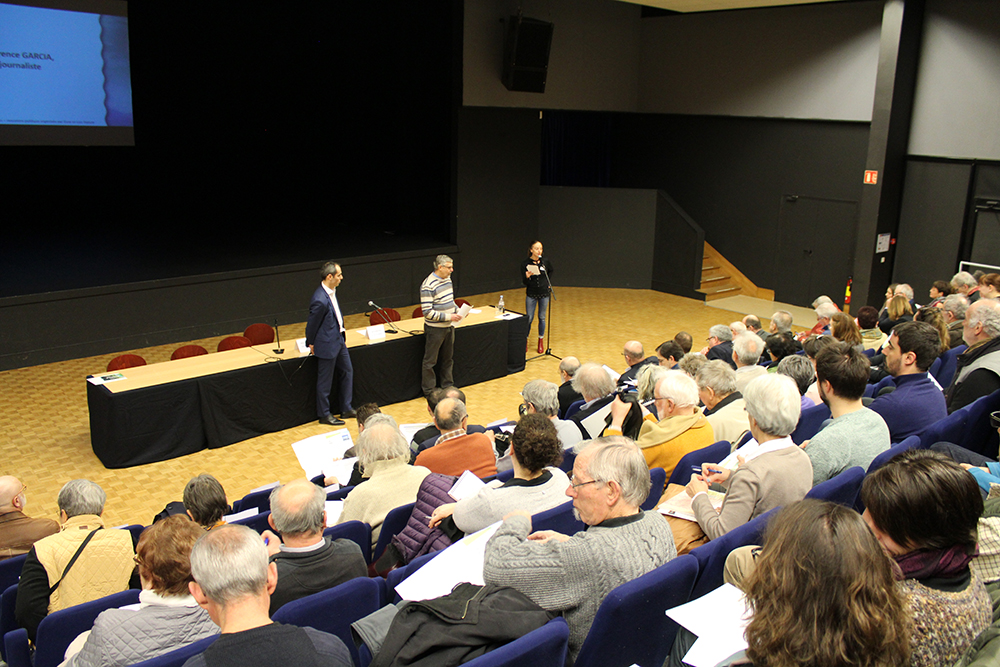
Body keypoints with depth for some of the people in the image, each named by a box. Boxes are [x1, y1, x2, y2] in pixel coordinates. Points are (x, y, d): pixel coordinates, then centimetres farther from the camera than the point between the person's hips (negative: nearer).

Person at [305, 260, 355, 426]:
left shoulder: (331, 291, 0)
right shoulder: (320, 300, -29)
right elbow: (312, 324, -16)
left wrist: (342, 334, 15)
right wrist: (311, 344, -3)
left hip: (338, 340, 10)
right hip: (327, 344, -10)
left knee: (347, 371, 19)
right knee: (325, 381, 6)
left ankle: (346, 409, 33)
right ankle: (324, 415, 22)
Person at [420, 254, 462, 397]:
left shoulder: (447, 279, 6)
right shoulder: (428, 286, -22)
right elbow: (427, 312, -23)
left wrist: (457, 310, 2)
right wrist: (449, 317, -24)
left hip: (449, 327, 8)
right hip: (435, 329, -8)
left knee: (448, 359, 20)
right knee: (430, 361, 5)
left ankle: (447, 385, 35)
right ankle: (429, 391, 16)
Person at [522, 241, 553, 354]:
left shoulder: (545, 261, -5)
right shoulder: (525, 264, -11)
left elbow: (550, 271, 17)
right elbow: (524, 282, -9)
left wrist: (549, 283, 9)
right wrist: (527, 277, -30)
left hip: (544, 293, 2)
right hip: (531, 295, -2)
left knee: (542, 318, 9)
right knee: (529, 318, 0)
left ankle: (541, 341, 23)